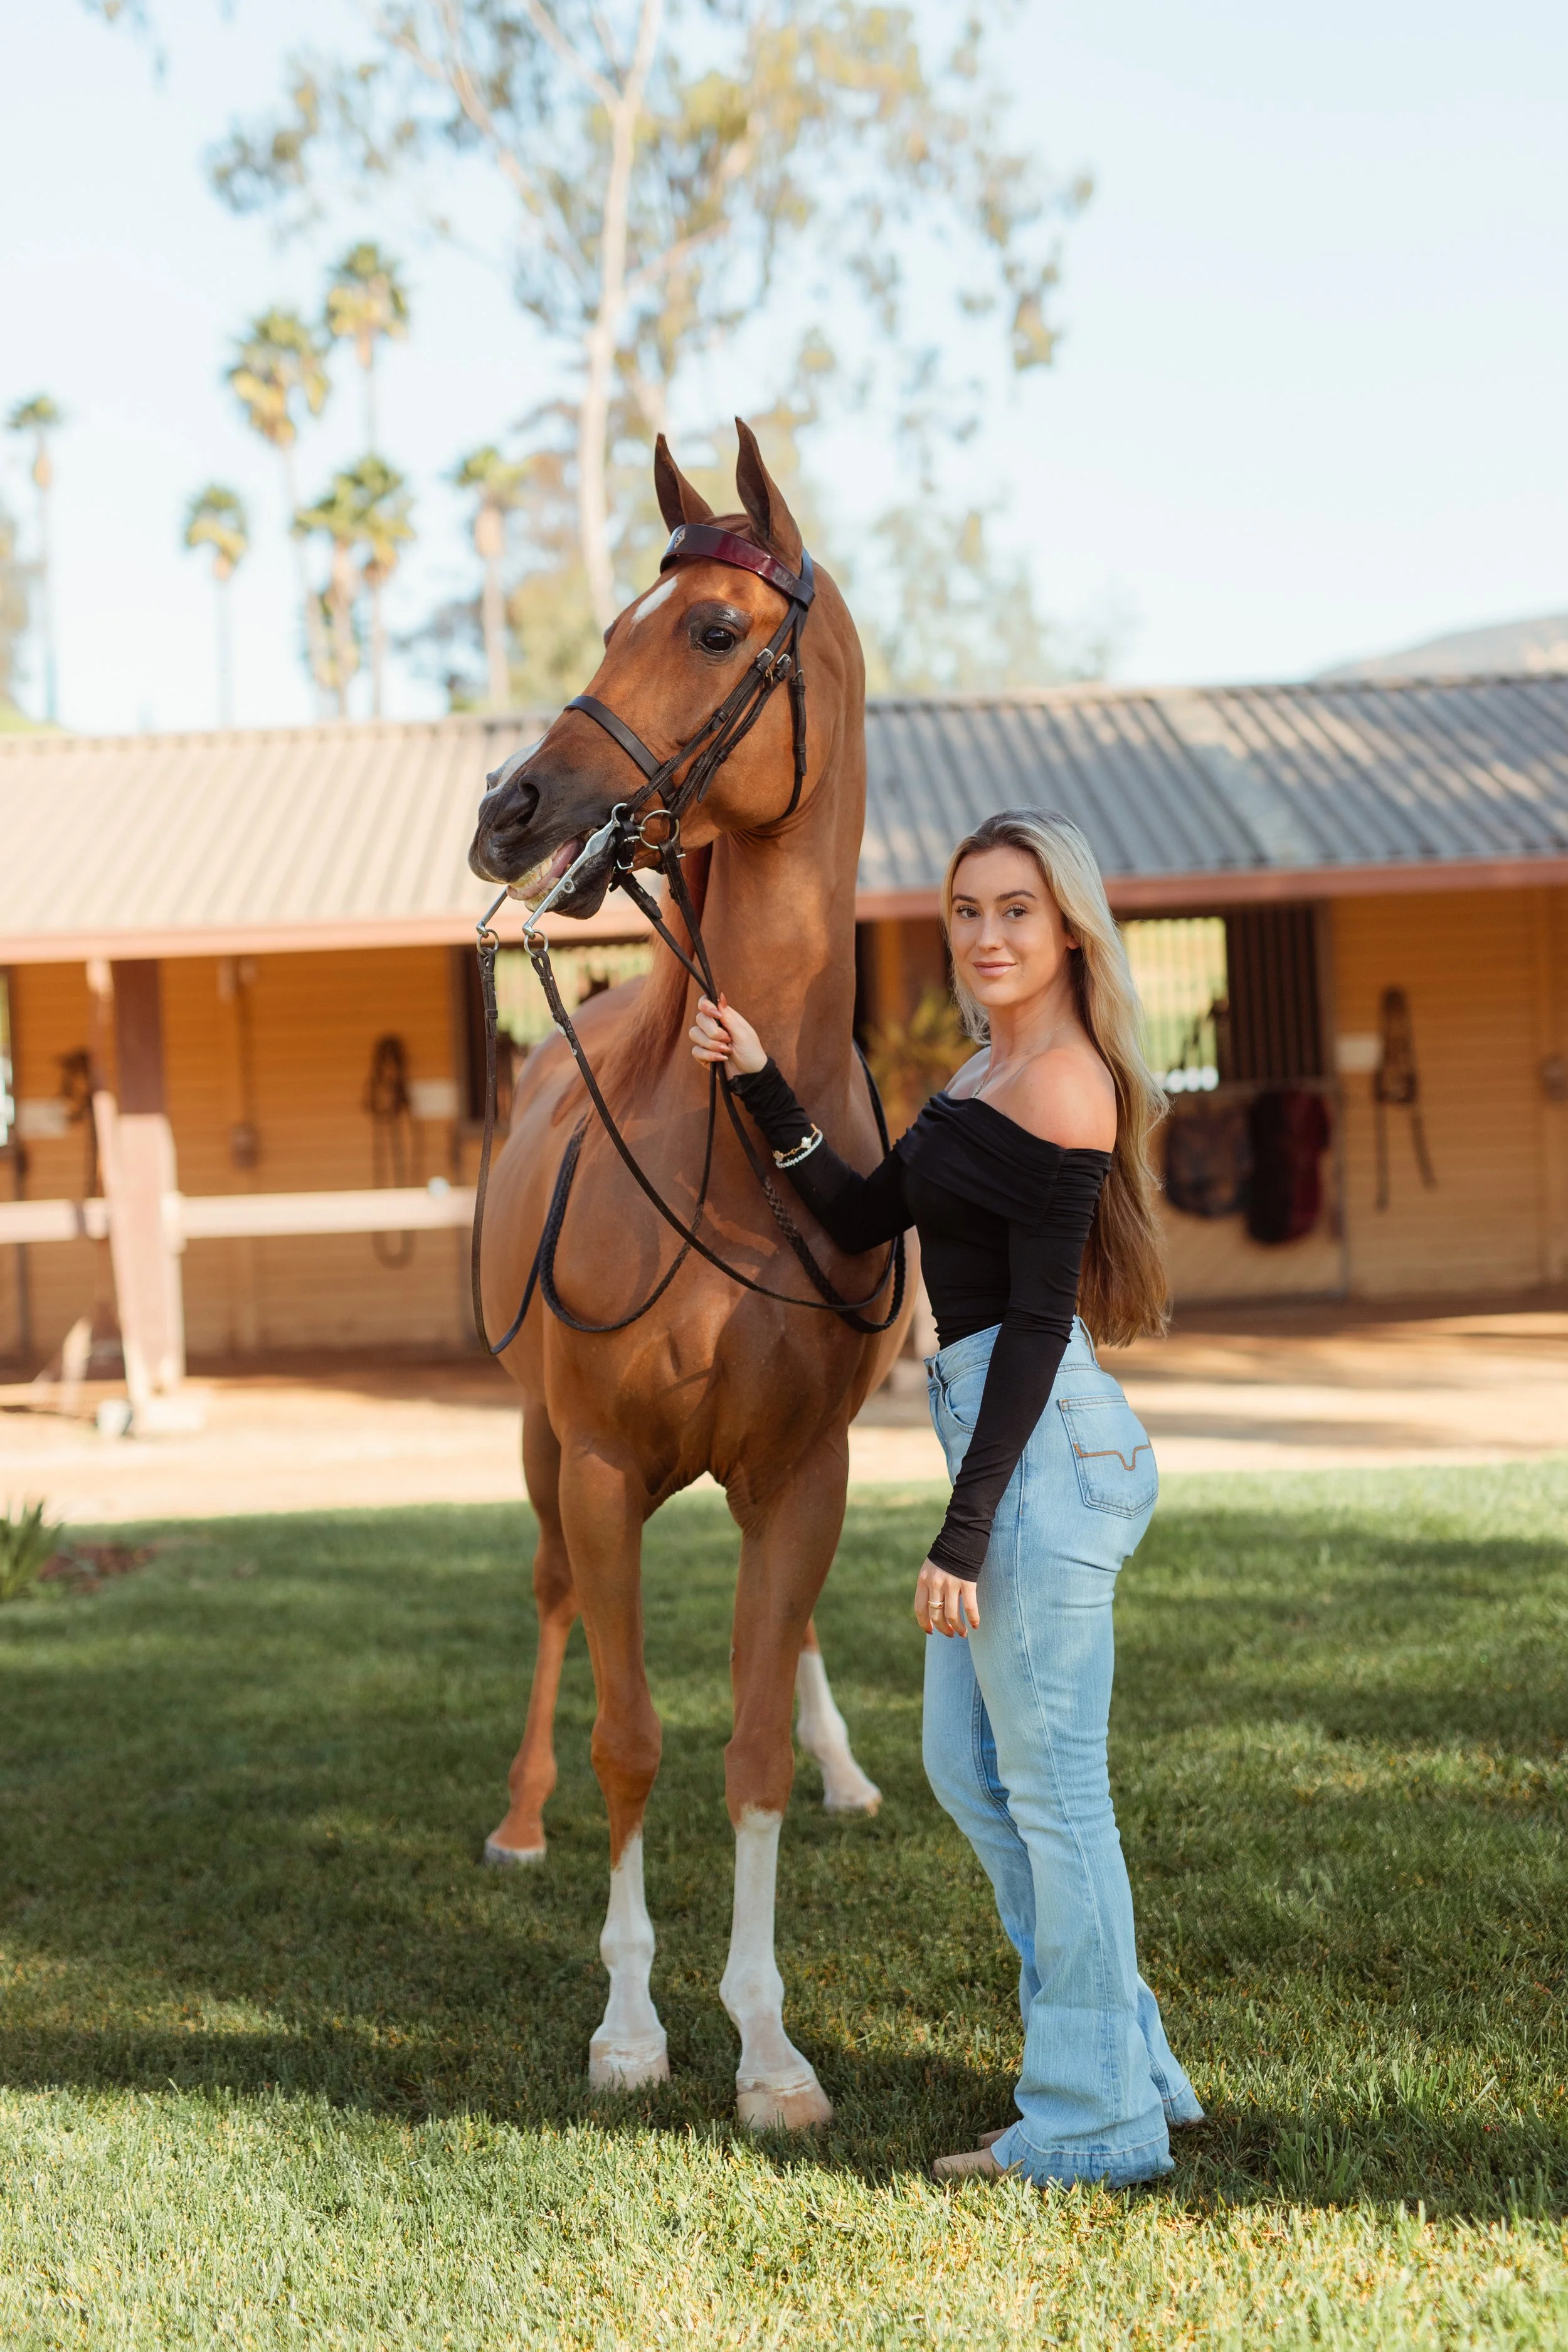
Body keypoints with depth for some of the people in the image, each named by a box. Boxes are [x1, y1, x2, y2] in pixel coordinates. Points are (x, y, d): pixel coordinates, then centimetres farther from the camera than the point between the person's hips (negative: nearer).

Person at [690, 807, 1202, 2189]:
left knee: (1051, 1787, -1)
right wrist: (760, 1083, 12)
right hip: (1017, 1448, 10)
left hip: (1047, 1452, -10)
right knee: (969, 1768, 17)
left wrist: (964, 1531, -19)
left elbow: (1040, 1323, -18)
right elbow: (863, 1218, 20)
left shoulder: (1062, 1084, -14)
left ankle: (1095, 2127, 12)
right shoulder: (989, 1077, 15)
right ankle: (1133, 2069, 26)